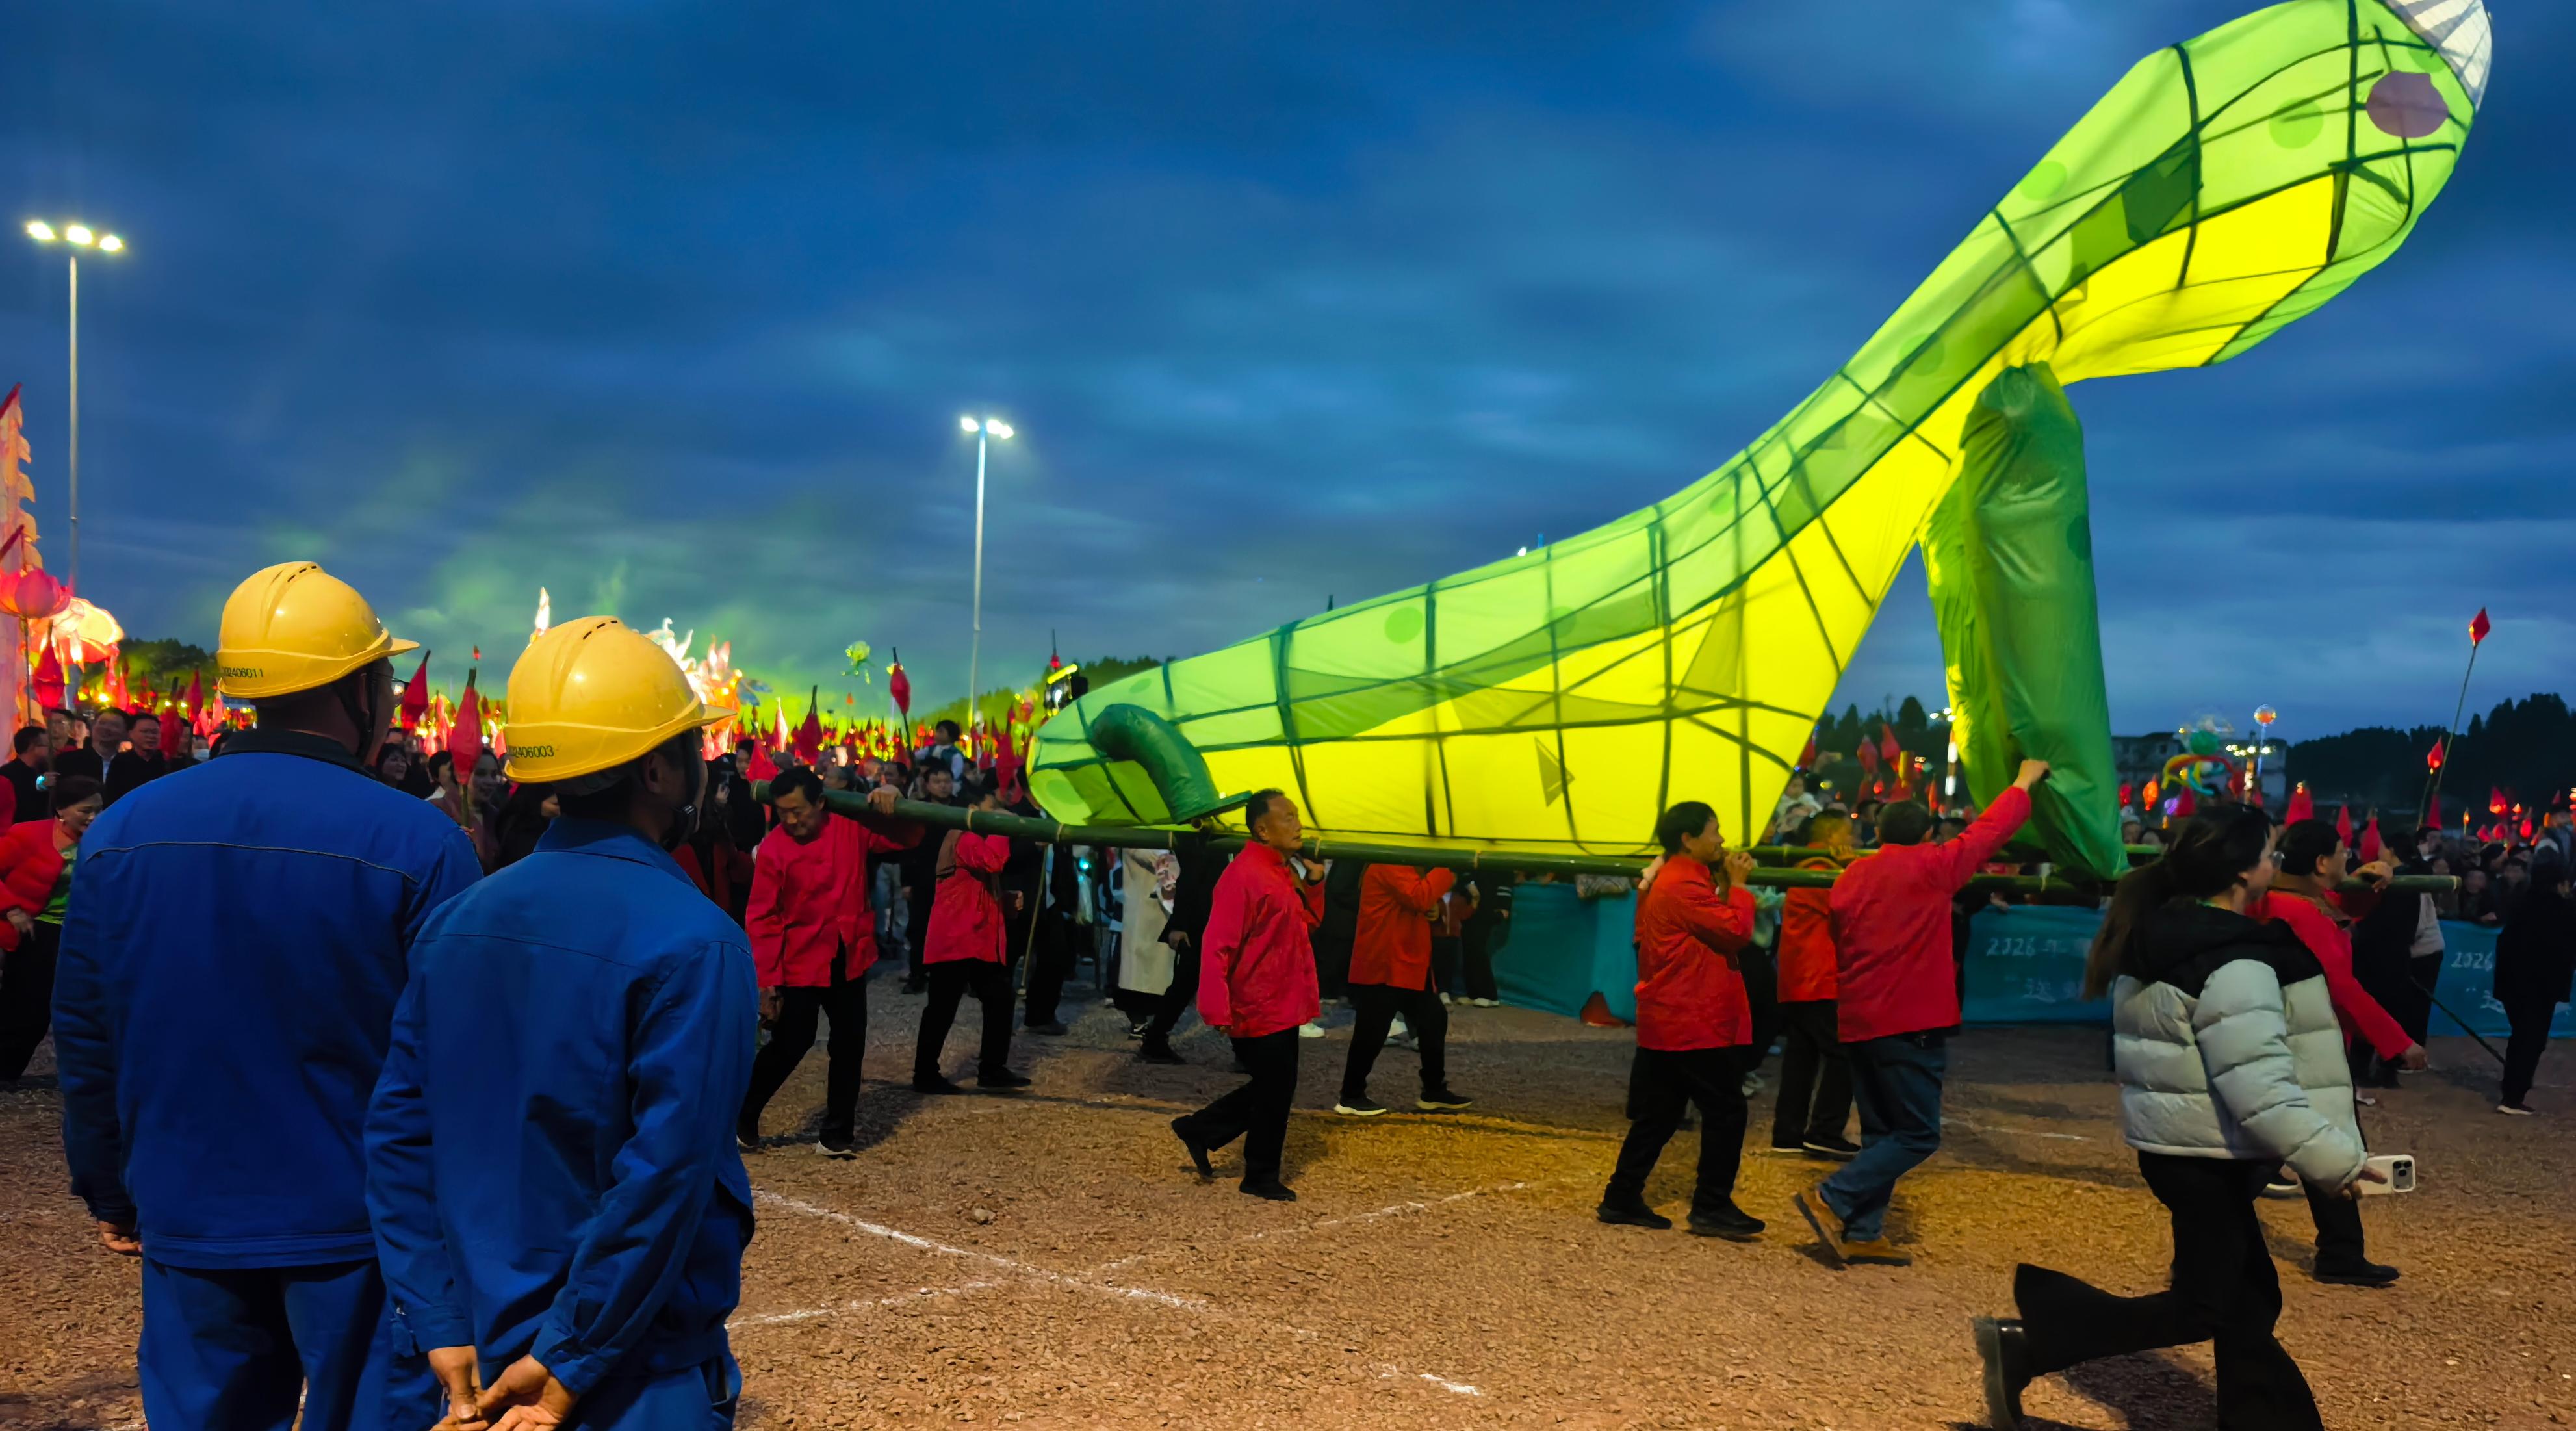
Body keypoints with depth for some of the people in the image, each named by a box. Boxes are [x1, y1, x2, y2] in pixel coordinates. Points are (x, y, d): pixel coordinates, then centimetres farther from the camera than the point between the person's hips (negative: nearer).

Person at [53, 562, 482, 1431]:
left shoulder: (123, 832, -1)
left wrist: (111, 1194, 19)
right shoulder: (417, 844, -16)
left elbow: (86, 1042, 6)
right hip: (362, 1228, -4)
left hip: (189, 1226, 4)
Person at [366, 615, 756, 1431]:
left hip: (480, 1358, 6)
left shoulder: (460, 920, 1)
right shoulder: (692, 941, -19)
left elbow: (398, 1132, 0)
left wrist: (445, 1332, 1)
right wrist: (568, 1364, -16)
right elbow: (665, 1176, -24)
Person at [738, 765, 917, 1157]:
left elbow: (907, 839, 6)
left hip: (849, 959, 4)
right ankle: (742, 1117, 24)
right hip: (800, 963, -4)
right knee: (790, 1045, 1)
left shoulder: (851, 828, -4)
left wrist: (893, 807, -15)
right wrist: (766, 981, -13)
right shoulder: (773, 849, -14)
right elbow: (763, 919, -11)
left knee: (850, 1045, 8)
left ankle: (838, 1132, 21)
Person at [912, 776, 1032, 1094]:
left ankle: (992, 1069, 15)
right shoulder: (964, 838, -13)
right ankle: (925, 1074, 5)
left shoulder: (974, 837, 21)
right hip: (957, 938, -10)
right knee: (943, 1008, -3)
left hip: (977, 937, 10)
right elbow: (991, 861, -33)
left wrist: (1006, 898, 17)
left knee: (999, 1000, 9)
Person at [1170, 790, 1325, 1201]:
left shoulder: (1283, 873, 12)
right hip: (1261, 1010, -10)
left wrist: (1314, 882, 6)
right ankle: (1261, 1177, 19)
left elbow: (1310, 921, 22)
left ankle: (1199, 1130, 28)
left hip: (1282, 1007, 10)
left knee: (1272, 1091, 17)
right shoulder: (1243, 876, -19)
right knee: (1274, 1094, 2)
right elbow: (1217, 948, -23)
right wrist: (1218, 1011, -28)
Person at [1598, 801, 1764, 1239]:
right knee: (1725, 1112, -3)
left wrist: (1726, 885, 7)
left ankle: (1622, 1198, 16)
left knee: (1659, 1114, 13)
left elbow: (1717, 926, 17)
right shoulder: (1685, 884, -17)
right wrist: (1737, 885, -7)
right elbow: (1736, 931, -19)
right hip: (1695, 1023, -11)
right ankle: (1712, 1208, 2)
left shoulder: (1669, 880, 18)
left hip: (1667, 1022, 11)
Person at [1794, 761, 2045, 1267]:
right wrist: (2024, 783, 20)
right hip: (1910, 1023, -7)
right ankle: (1832, 1199, -10)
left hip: (1857, 1021, 7)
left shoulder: (1851, 877, 11)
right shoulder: (1932, 867, -6)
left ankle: (1861, 1233, 10)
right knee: (1918, 1135, 0)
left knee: (1881, 1134, 14)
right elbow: (1989, 831, 6)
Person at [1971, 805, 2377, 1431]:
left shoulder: (2161, 933, 6)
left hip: (2180, 1140, 9)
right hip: (2210, 1151, -9)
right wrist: (2333, 1158, -22)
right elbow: (2259, 1089, -27)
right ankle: (2023, 1347, 0)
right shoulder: (2235, 962, -23)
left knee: (2248, 1292, 17)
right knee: (2203, 1307, 2)